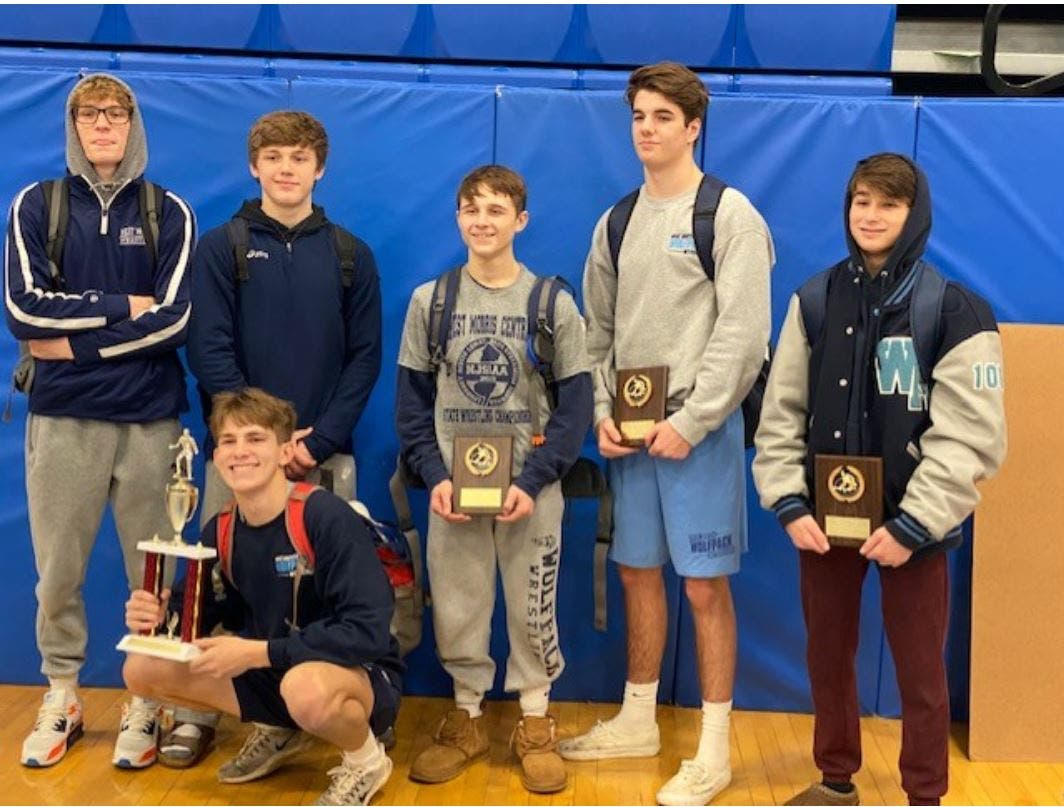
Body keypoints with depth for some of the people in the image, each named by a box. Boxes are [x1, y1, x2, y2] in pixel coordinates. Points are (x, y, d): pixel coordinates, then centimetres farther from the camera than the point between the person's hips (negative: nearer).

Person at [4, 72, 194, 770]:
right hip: (62, 417, 1)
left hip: (150, 418, 0)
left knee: (153, 571, 5)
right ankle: (62, 698, 25)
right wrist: (122, 308, -8)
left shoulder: (168, 212, 6)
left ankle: (147, 703, 19)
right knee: (58, 571, 8)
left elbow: (174, 319, -6)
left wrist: (76, 343, -9)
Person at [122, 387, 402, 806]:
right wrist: (158, 616, -16)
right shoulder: (219, 533, -3)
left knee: (305, 687, -41)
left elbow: (368, 630, -29)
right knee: (141, 670, -4)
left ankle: (365, 761, -5)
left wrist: (257, 652, -27)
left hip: (361, 674, -6)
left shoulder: (328, 518, -23)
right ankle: (280, 732, 14)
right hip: (271, 674, 7)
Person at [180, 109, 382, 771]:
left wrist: (321, 440, -9)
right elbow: (211, 350, -4)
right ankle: (196, 712, 13)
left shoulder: (352, 256, 8)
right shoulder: (221, 248, 4)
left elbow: (365, 357, 3)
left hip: (325, 455, 1)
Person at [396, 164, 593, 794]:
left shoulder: (553, 303, -2)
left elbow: (575, 404, -4)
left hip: (531, 488, -1)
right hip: (453, 486, 2)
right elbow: (413, 398, 4)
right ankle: (467, 718, 27)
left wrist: (533, 481, -14)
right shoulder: (430, 301, 3)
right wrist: (434, 475, -9)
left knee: (533, 607, 7)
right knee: (456, 607, 8)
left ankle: (536, 723, 25)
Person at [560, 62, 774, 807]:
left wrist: (691, 421, -17)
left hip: (699, 428, -6)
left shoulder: (731, 215, -6)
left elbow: (743, 335, -13)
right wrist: (602, 412, 1)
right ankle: (638, 721, 28)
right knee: (639, 574, 13)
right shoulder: (615, 223, 11)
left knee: (706, 585, -1)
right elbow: (598, 331, 14)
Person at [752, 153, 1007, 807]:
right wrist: (789, 503, -5)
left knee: (920, 669, 8)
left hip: (911, 525, -4)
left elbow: (971, 438, -13)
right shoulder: (815, 301, 4)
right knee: (828, 657, 16)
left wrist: (914, 524, -17)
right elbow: (782, 411, 3)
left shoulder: (956, 312, -9)